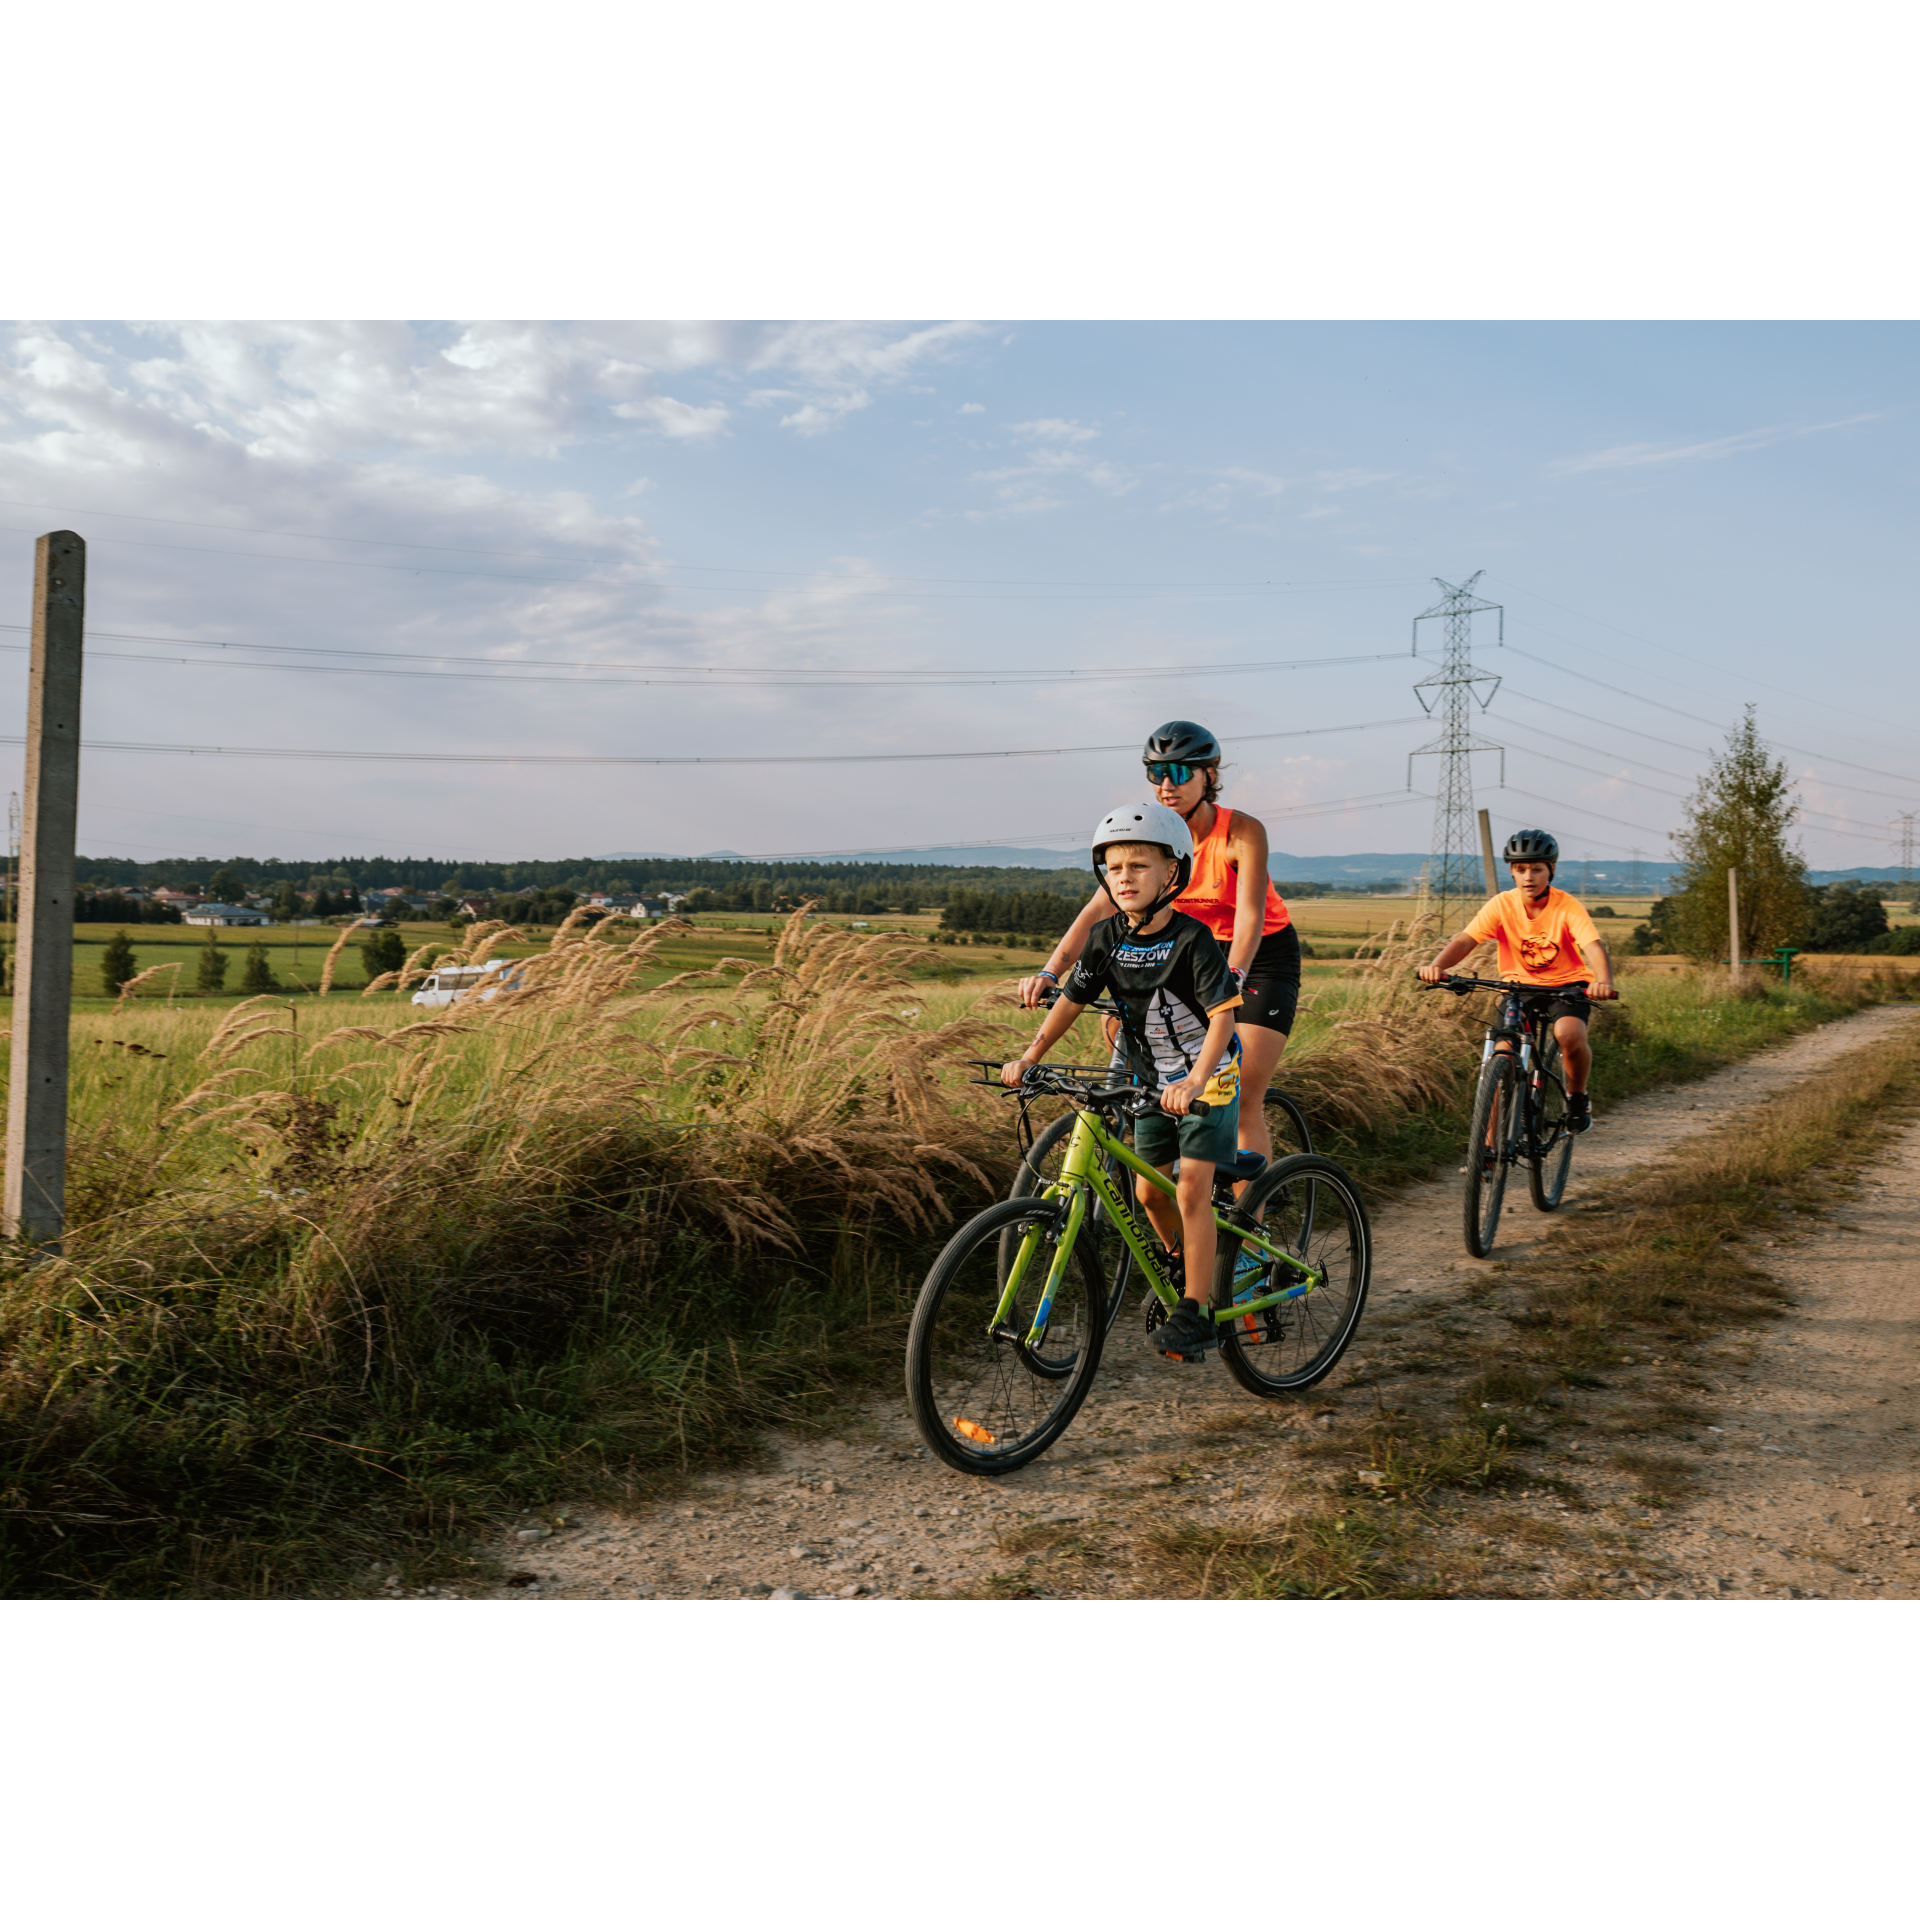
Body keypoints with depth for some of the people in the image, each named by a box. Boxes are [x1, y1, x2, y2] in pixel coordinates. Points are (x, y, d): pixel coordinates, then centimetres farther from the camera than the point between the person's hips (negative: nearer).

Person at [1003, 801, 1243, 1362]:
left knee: (1192, 1188, -14)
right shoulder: (1106, 937, -7)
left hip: (1207, 1079, -5)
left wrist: (1193, 1081, -41)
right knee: (1149, 1191, 10)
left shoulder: (1192, 939, -23)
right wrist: (1028, 1058, -10)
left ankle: (1197, 1313, -6)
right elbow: (1071, 1000, -1)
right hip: (1152, 1081, 6)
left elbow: (1222, 1015, -29)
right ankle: (1180, 1266, 39)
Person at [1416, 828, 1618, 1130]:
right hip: (1519, 984, 2)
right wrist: (1436, 965, -42)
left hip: (1566, 984, -2)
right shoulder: (1502, 905, -12)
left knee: (1569, 1035, -31)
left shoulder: (1567, 907, -17)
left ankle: (1577, 1096, 1)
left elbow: (1594, 948, -28)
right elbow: (1465, 940, -22)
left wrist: (1603, 982, -51)